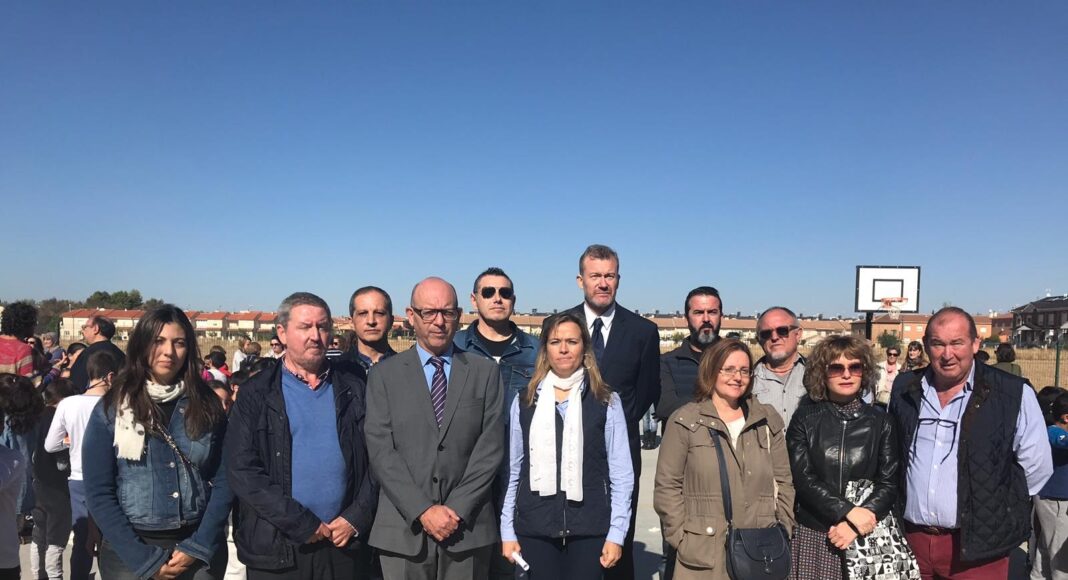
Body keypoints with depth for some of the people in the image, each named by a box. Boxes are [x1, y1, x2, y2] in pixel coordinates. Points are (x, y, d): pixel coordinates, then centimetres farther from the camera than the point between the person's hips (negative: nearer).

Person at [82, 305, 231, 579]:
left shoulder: (207, 405, 0)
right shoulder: (111, 409, -3)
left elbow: (223, 482, -1)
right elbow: (99, 494, -6)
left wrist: (198, 547, -12)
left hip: (199, 547, 1)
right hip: (130, 550, -1)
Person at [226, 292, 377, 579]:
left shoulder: (354, 387, 5)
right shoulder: (256, 394, -1)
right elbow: (243, 471, -8)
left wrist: (357, 517, -6)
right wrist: (303, 524, -11)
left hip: (346, 542, 2)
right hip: (276, 548, -2)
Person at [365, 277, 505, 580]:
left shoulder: (485, 372, 5)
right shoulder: (385, 374, 3)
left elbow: (491, 446, -1)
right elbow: (381, 450, -4)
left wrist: (457, 509, -9)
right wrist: (423, 511, -11)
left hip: (468, 526, 1)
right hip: (403, 529, 0)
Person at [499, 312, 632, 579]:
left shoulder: (607, 402, 0)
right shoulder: (524, 402, 5)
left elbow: (621, 474, 1)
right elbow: (513, 470, 6)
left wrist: (616, 534, -3)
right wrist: (507, 531, 4)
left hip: (589, 529, -1)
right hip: (534, 528, 1)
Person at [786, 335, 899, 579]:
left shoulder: (880, 422, 5)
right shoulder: (804, 419, 1)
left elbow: (889, 484, 0)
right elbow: (803, 480, -7)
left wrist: (855, 525, -12)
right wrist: (849, 512, -17)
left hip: (866, 537, 1)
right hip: (812, 536, -1)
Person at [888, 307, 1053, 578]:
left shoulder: (1014, 395, -7)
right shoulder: (905, 388, 3)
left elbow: (1037, 466, 0)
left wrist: (993, 509, 3)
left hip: (976, 545, -3)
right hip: (910, 538, 3)